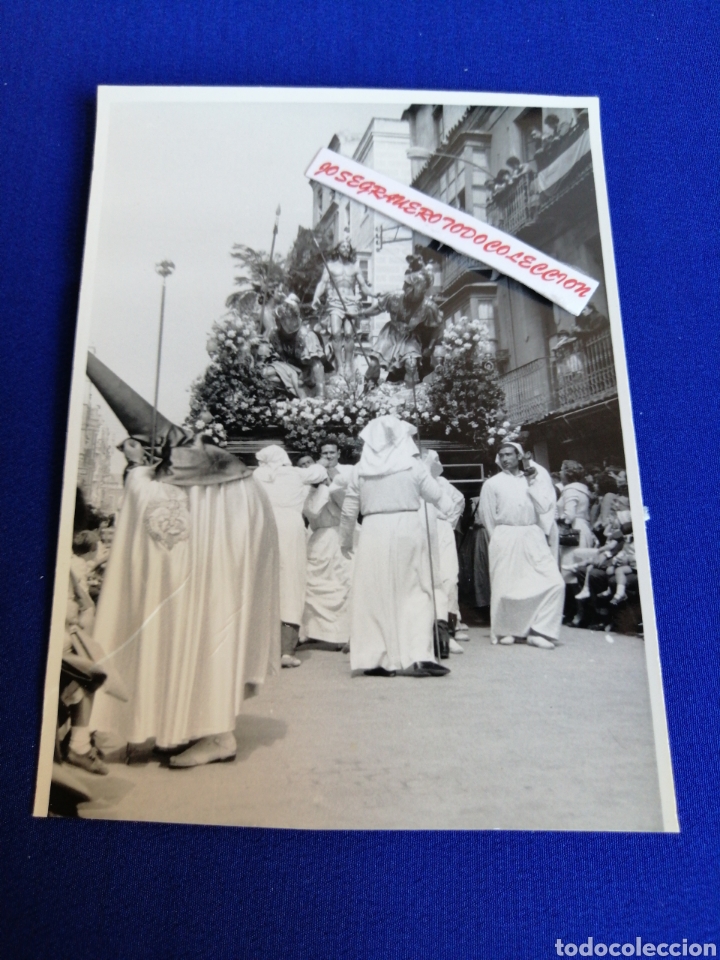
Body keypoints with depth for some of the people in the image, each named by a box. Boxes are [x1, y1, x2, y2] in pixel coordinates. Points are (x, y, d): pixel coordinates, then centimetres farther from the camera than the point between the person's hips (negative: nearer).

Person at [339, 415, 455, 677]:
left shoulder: (360, 470, 4)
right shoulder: (412, 465, 0)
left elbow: (348, 511, 7)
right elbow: (438, 496, 5)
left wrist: (345, 540, 21)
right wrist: (447, 507, 27)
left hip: (373, 533, 1)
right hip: (408, 530, -1)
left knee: (374, 595, 8)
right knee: (414, 594, 6)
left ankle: (378, 659, 10)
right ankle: (418, 656, 0)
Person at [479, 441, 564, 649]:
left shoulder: (534, 478, 14)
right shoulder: (492, 484, 5)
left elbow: (544, 507, 3)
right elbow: (488, 518, 8)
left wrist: (531, 482, 0)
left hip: (533, 537, 3)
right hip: (505, 539, -2)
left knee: (554, 582, -9)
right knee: (505, 587, -1)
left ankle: (538, 631, 0)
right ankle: (503, 631, 19)